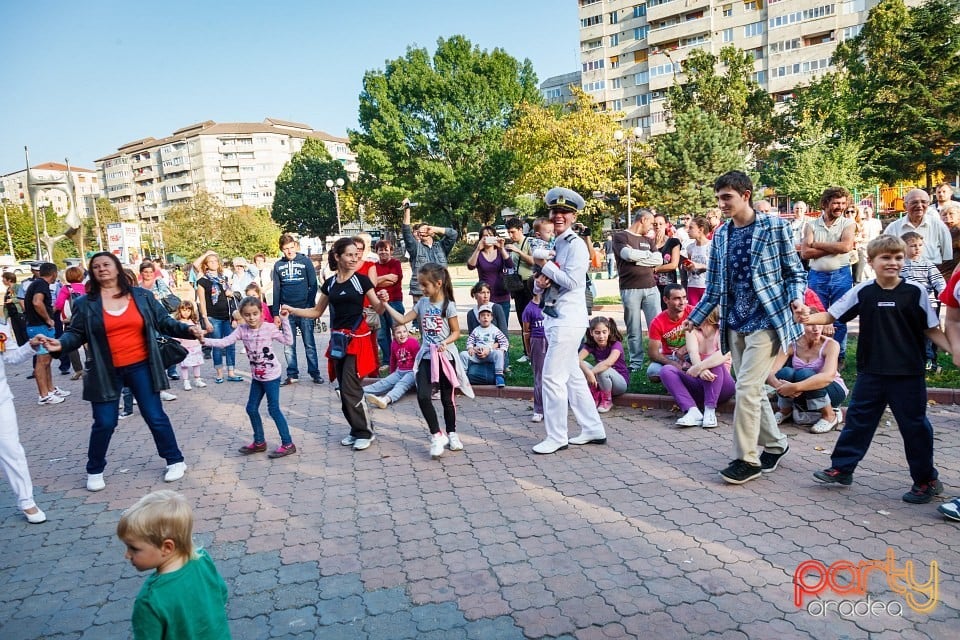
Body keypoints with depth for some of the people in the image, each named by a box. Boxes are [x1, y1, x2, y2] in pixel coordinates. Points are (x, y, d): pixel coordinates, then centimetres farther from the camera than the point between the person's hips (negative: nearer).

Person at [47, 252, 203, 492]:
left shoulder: (142, 296, 2)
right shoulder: (86, 303, 1)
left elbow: (163, 322, 4)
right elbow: (77, 334, 1)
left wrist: (188, 330, -11)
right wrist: (61, 343, -20)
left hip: (140, 368, 0)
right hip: (106, 372, 0)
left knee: (155, 417, 5)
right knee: (104, 424, 5)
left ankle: (175, 461, 20)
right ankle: (94, 471, 26)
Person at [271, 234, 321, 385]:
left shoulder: (305, 261, 0)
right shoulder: (278, 265, 8)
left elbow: (313, 285, -1)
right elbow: (276, 290, 9)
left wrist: (311, 307, -11)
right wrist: (275, 313, 5)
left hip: (304, 310, -3)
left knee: (309, 344, 2)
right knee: (289, 346, 7)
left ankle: (314, 373, 9)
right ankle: (292, 374, 14)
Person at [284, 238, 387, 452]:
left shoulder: (362, 280, -4)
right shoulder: (329, 283, 8)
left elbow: (378, 310, -1)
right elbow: (316, 312, 16)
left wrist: (382, 302, -23)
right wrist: (291, 310, 6)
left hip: (357, 339, -5)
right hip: (338, 340, 5)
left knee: (350, 389, -8)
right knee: (345, 390, 9)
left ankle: (365, 432, 8)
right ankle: (357, 430, 23)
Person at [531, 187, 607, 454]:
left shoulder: (576, 245, -9)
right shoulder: (554, 245, 16)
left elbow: (571, 281, -19)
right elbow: (538, 287, 18)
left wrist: (545, 266, -11)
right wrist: (540, 282, -5)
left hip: (568, 320, -9)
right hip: (555, 319, 9)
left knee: (553, 377, -7)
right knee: (573, 376, 14)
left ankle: (556, 437, 3)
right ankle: (593, 429, 24)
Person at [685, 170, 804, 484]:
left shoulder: (774, 226, -5)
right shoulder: (721, 235, 9)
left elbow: (794, 270, -1)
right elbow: (715, 285, 14)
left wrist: (796, 297, -19)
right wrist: (696, 317, 13)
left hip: (765, 319, -6)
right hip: (735, 323, 6)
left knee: (747, 388, -11)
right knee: (752, 389, 12)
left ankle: (747, 459, 0)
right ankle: (774, 443, 31)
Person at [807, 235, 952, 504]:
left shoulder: (916, 292, -3)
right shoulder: (862, 292, 0)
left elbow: (932, 330, 2)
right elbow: (831, 315, 1)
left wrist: (953, 350, -11)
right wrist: (809, 318, -17)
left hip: (908, 374, -2)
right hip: (871, 372, 2)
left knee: (914, 426, 7)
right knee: (857, 420, 9)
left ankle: (927, 480, 23)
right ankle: (841, 468, 20)